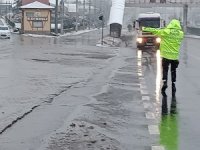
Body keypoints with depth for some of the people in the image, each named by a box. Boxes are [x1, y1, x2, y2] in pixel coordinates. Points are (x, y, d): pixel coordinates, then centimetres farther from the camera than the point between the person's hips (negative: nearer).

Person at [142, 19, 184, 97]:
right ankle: (173, 84, 14)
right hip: (175, 56, 2)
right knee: (173, 71, 14)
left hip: (166, 55, -2)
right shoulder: (180, 33, -1)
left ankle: (164, 81, -14)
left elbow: (155, 30, 0)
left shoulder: (165, 32, -10)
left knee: (165, 70, 7)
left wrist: (145, 29, 12)